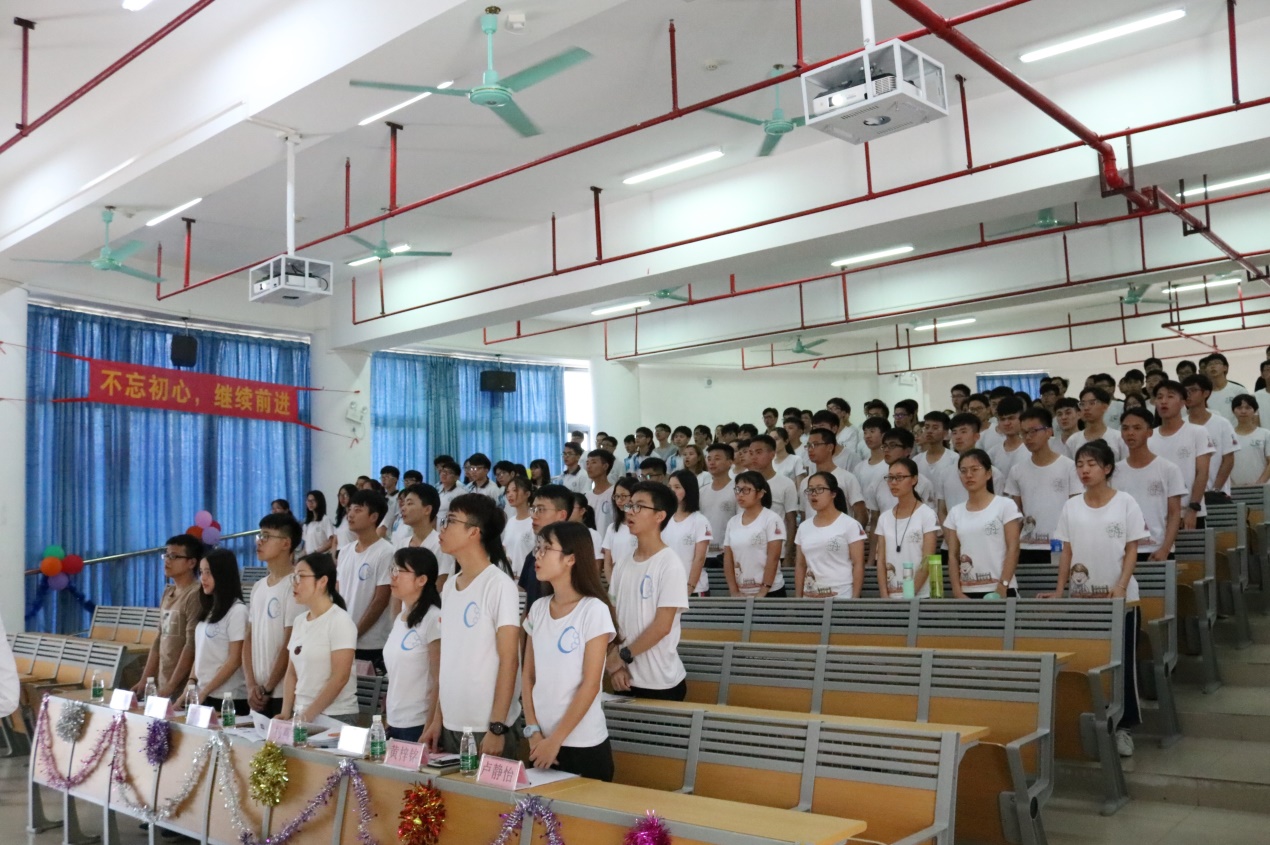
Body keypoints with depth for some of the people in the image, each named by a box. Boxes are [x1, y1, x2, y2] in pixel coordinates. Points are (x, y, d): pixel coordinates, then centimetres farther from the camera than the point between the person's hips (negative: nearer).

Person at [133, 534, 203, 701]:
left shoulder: (195, 595, -13)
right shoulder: (168, 593, 13)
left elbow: (192, 646, -17)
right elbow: (159, 640, 15)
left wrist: (172, 686, -16)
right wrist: (144, 680, 11)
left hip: (182, 688, -8)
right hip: (161, 685, 8)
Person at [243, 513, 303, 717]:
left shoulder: (293, 586, -11)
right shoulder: (258, 587, 11)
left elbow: (291, 644, -13)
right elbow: (248, 639, 10)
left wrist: (268, 688, -9)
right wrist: (251, 685, 0)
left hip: (284, 693, -7)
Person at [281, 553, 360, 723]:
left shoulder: (340, 621, -12)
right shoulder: (299, 621, 8)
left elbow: (340, 677, -17)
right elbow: (292, 673, 11)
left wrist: (307, 716, -17)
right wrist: (286, 713, 0)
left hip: (334, 717, -6)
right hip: (301, 714, 6)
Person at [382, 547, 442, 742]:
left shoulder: (433, 619, -14)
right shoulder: (400, 619, 9)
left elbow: (440, 682, -14)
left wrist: (430, 729, -15)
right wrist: (387, 719, 14)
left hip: (419, 726, -7)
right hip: (394, 725, 7)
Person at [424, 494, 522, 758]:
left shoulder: (499, 585, -12)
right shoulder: (449, 586, 9)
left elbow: (509, 660, -14)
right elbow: (448, 659, 13)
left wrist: (497, 728, -16)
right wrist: (437, 719, 10)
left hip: (487, 729, -6)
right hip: (451, 726, 6)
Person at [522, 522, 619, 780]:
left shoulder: (594, 610, -12)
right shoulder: (538, 609, 4)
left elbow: (590, 685, -13)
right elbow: (528, 675, 8)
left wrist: (556, 740, -13)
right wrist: (533, 730, -3)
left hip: (583, 745, -5)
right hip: (542, 742, 5)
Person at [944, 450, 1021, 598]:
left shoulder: (1005, 505, 0)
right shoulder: (955, 512, 10)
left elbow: (1012, 549, -5)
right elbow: (953, 556, 7)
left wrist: (1003, 587, -13)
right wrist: (957, 592, -4)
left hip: (1001, 591, -3)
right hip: (967, 592, 3)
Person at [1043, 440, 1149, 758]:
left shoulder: (1125, 503, -4)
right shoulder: (1071, 506, 4)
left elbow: (1131, 551, -4)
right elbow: (1066, 552, 7)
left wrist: (1120, 587, -17)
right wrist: (1059, 589, -2)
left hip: (1119, 599, -2)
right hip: (1081, 598, 3)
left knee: (1123, 662, 3)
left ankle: (1122, 727, 14)